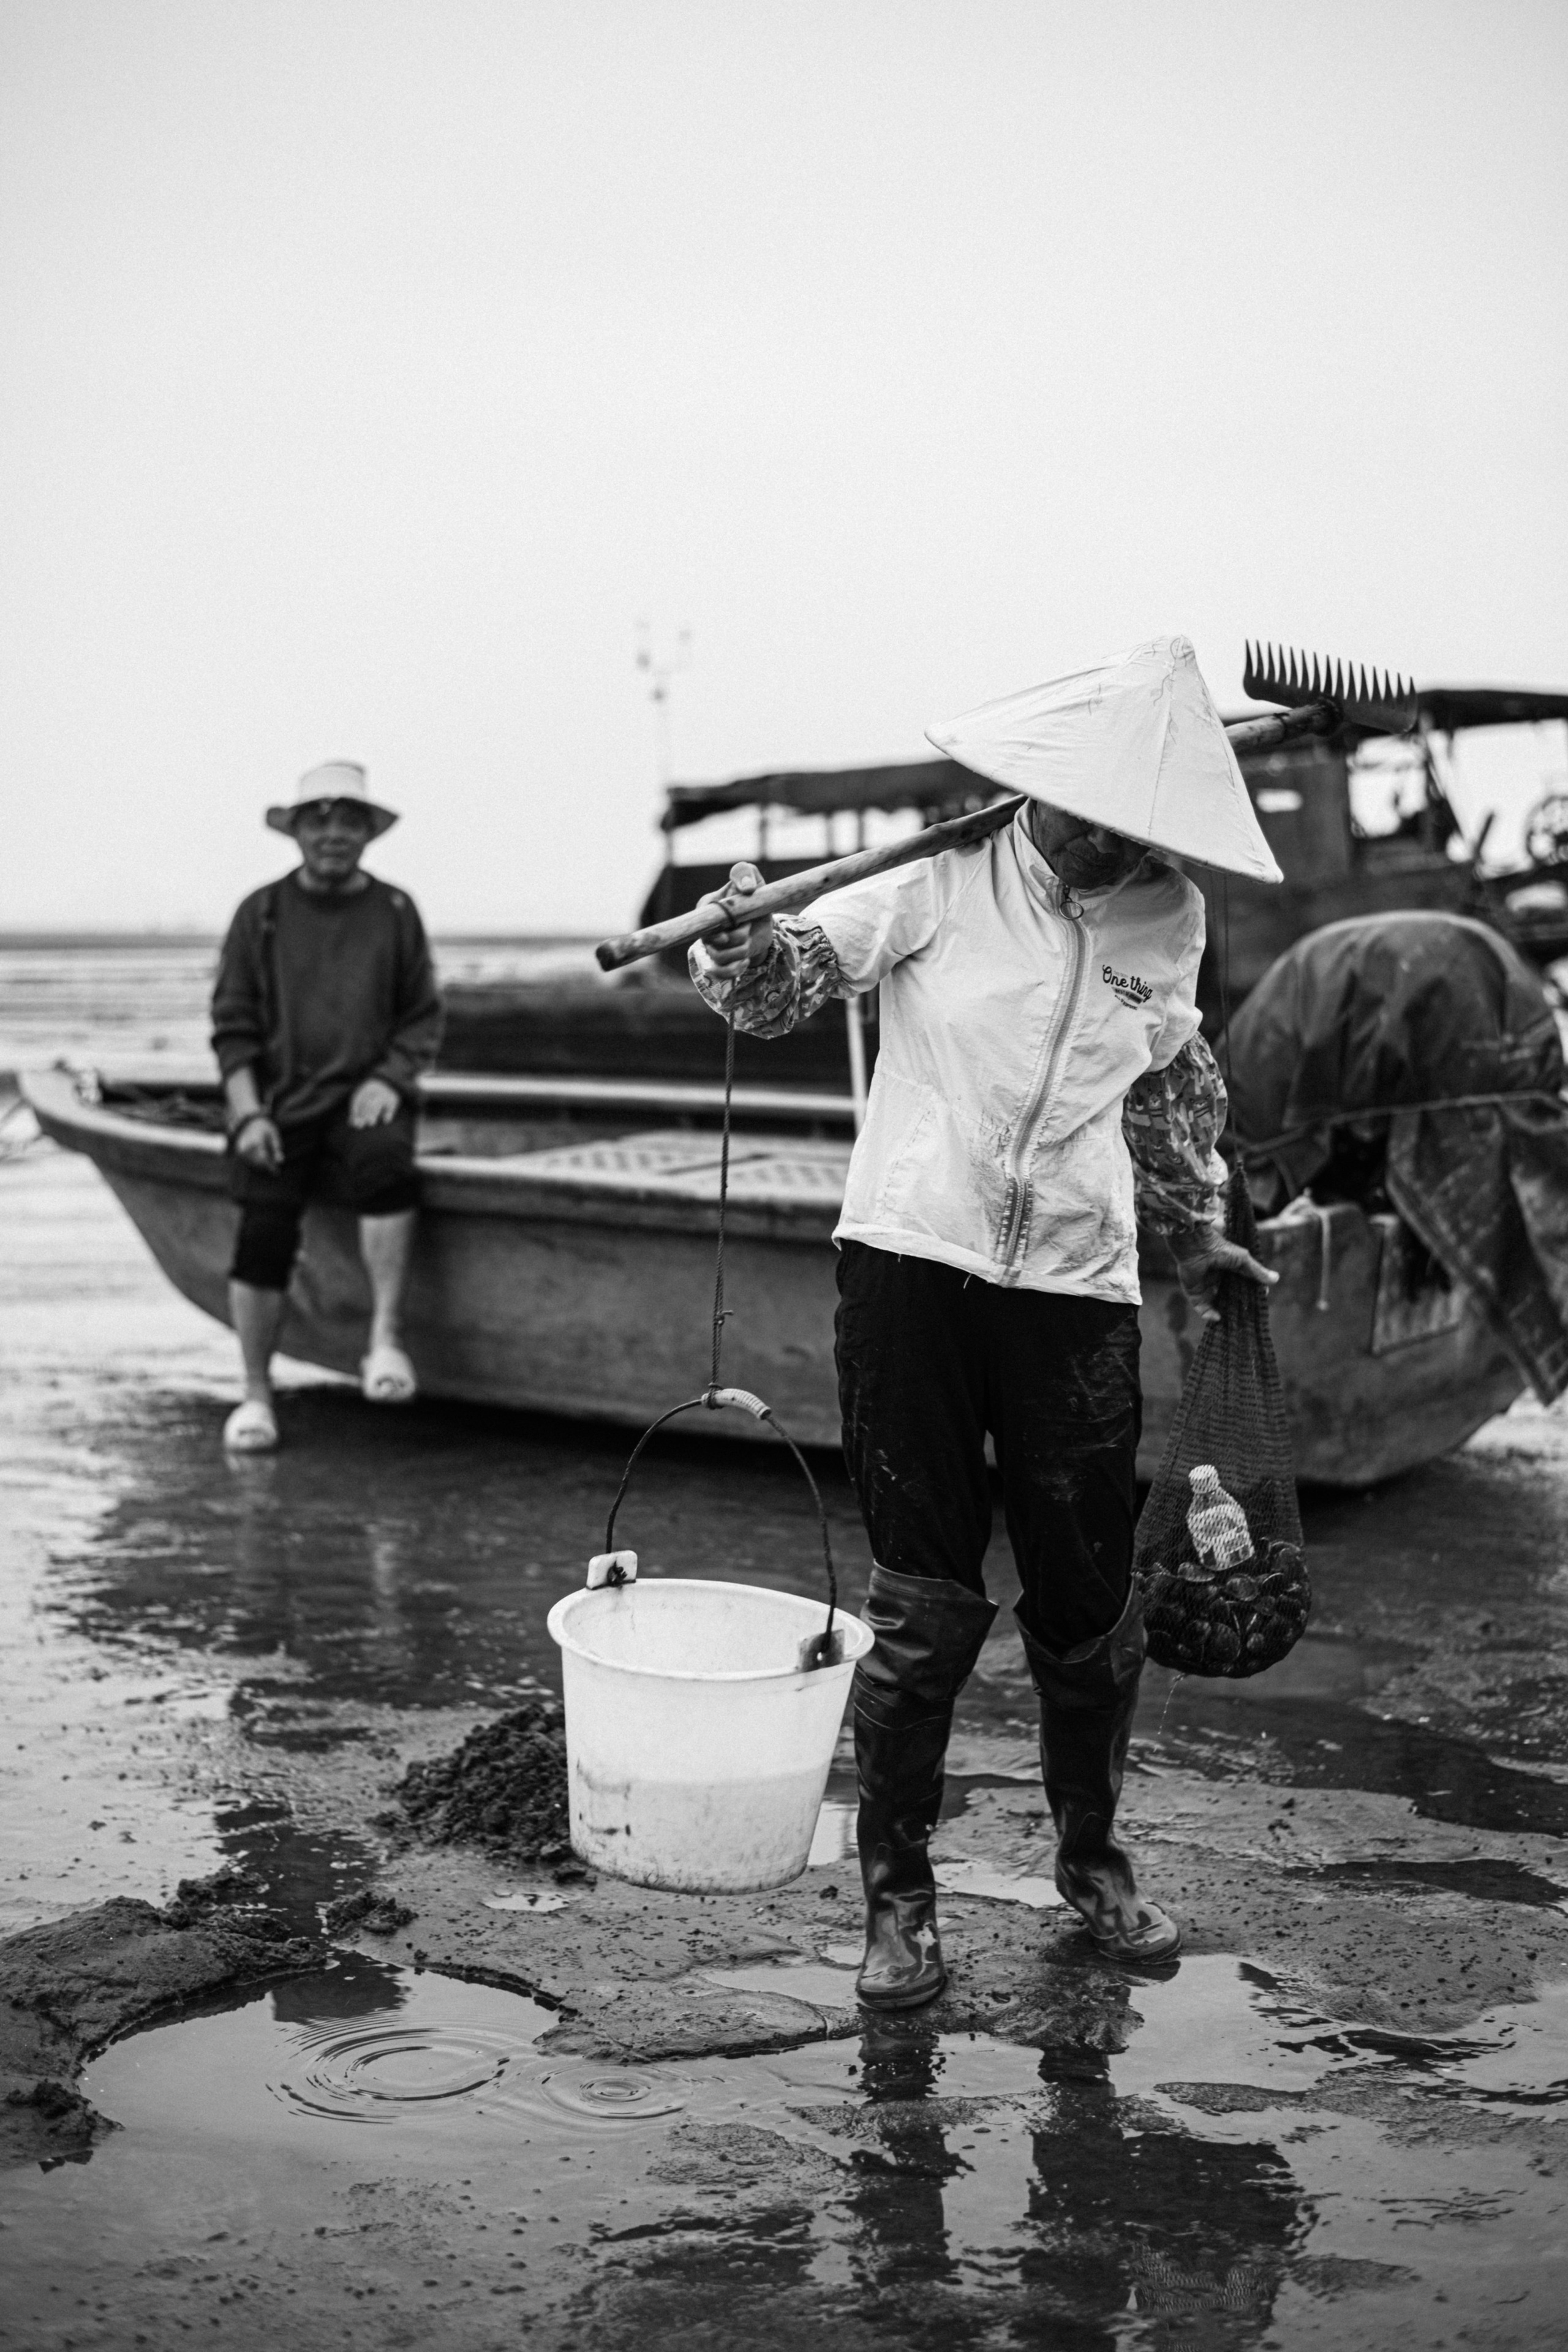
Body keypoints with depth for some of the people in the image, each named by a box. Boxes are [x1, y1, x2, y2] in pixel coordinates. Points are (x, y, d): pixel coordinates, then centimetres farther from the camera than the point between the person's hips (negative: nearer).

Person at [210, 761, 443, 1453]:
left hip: (365, 1095, 0)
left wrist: (390, 1078, -7)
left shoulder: (394, 911, 10)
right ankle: (256, 1395, -1)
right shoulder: (262, 913, 8)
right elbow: (232, 1024, 5)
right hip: (281, 1100, 0)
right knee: (265, 1227, -16)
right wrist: (248, 1114, -6)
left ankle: (386, 1340, -29)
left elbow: (423, 1018, 11)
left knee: (384, 1163, -33)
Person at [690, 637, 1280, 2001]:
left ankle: (1094, 1860, 32)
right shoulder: (946, 882, -5)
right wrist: (742, 939, -28)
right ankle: (899, 1898, 16)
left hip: (1077, 1288, 3)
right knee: (925, 1604, 1)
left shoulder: (1169, 921, 7)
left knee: (1090, 1599, 9)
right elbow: (779, 992, -6)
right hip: (913, 1264, -3)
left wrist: (1195, 1233, 29)